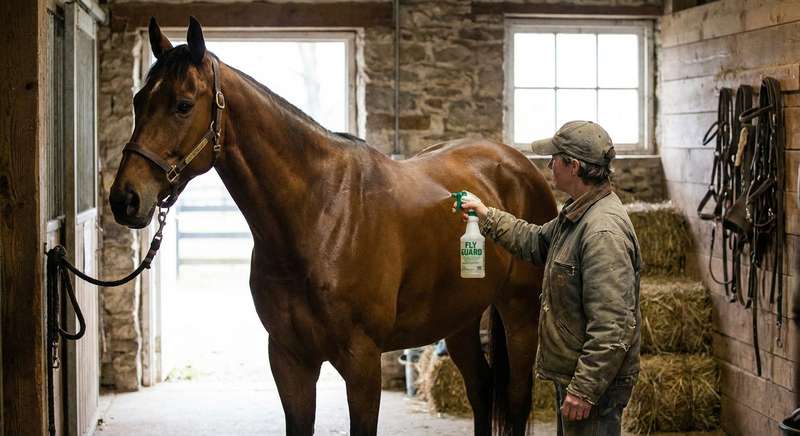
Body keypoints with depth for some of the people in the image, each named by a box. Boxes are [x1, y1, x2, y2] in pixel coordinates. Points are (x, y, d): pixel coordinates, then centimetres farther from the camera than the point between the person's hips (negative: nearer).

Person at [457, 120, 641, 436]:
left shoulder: (604, 231, -27)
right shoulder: (576, 214, 7)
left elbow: (612, 328, -30)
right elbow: (536, 243, 28)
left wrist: (584, 390, -27)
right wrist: (488, 217, 22)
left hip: (594, 382, -11)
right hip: (570, 373, 11)